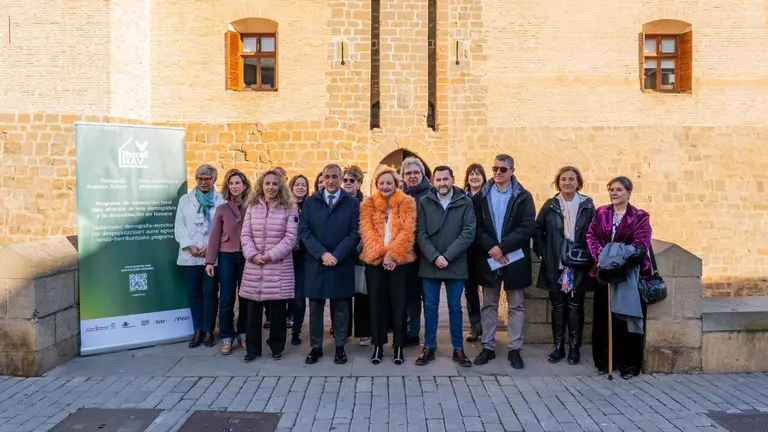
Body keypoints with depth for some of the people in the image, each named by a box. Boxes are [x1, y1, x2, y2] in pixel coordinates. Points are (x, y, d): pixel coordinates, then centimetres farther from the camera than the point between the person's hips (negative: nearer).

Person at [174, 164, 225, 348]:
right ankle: (198, 330, 17)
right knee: (194, 292, 8)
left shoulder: (221, 200, 1)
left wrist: (210, 246, -14)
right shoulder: (185, 199, 12)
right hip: (190, 255, 3)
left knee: (210, 293, 2)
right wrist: (189, 246, -8)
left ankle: (208, 330, 13)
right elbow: (179, 225, 5)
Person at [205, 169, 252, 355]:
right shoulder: (222, 209, 4)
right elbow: (215, 236, 3)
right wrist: (210, 261, -1)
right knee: (226, 299, 3)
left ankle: (242, 334, 22)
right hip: (227, 257, 0)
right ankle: (227, 337, 15)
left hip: (247, 257, 0)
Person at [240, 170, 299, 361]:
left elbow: (290, 238, -7)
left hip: (279, 267, -2)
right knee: (253, 309, 8)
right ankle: (252, 348, 20)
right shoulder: (252, 207, 8)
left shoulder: (289, 208, -1)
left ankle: (277, 347, 21)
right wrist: (253, 255, -11)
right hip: (254, 266, 3)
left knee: (277, 309, 5)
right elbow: (245, 235, 4)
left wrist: (271, 255, -14)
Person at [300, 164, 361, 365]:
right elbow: (304, 231, 0)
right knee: (315, 308, 8)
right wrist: (322, 254, -12)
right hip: (315, 263, 1)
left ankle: (340, 347, 20)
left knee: (341, 308, 7)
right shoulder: (310, 202, 7)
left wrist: (336, 256, -13)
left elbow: (355, 234, -3)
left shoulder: (352, 203, 3)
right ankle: (316, 347, 20)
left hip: (342, 264, -1)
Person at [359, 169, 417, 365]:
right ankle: (378, 345, 20)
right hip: (374, 261, 1)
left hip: (399, 261, -1)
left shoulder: (407, 203, 2)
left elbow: (407, 232, -7)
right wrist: (381, 254, -15)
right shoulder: (368, 204, 6)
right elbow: (367, 232, -4)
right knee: (377, 304, 7)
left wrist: (392, 253, -18)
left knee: (398, 304, 3)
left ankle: (398, 346, 17)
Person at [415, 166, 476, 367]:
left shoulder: (465, 202, -1)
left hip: (455, 265, -1)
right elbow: (421, 233, -3)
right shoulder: (424, 202, 2)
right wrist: (434, 257, -15)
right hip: (429, 265, 1)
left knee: (455, 307, 9)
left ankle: (458, 349, 21)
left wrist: (447, 256, -15)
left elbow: (468, 233, -8)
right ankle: (429, 347, 21)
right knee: (430, 306, 9)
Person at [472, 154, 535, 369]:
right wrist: (491, 248, -16)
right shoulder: (481, 197, 5)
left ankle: (515, 349, 18)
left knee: (516, 307, 7)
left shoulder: (523, 197, -2)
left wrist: (502, 247, -19)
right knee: (489, 305, 11)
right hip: (489, 258, 2)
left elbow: (528, 227, -12)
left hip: (515, 259, -2)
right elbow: (477, 228, -1)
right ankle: (488, 347, 21)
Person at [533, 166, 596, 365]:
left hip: (578, 266, -1)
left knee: (575, 306, 5)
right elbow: (538, 230, 6)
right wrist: (543, 254, -2)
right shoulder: (550, 205, 3)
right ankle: (558, 347, 18)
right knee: (558, 306, 7)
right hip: (555, 266, 1)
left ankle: (574, 348, 18)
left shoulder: (587, 205, 2)